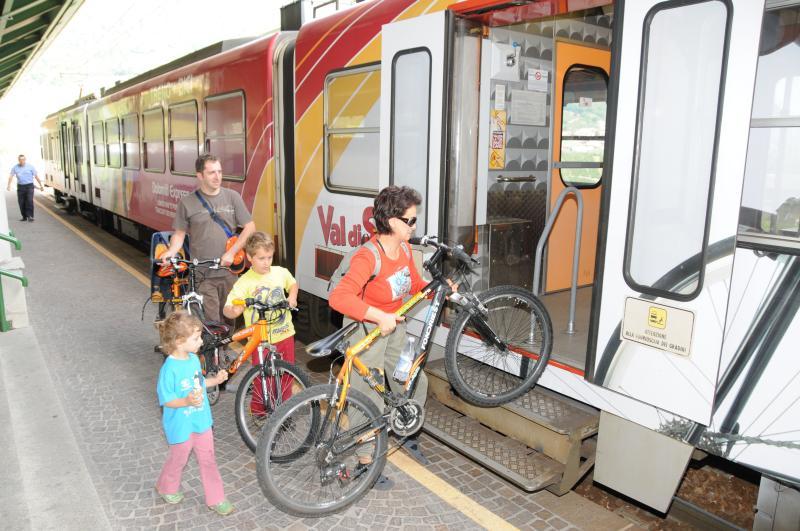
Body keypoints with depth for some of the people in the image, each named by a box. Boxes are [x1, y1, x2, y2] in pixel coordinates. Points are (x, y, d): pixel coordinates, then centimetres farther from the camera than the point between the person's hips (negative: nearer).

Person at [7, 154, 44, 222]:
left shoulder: (30, 166, 1)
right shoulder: (15, 167, 5)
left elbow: (36, 176, 4)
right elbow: (11, 176, 5)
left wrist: (40, 185, 2)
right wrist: (9, 185, -9)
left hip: (29, 186, -3)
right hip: (20, 186, 3)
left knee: (29, 201, -16)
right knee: (21, 202, 5)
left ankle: (30, 216, -14)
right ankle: (24, 217, 16)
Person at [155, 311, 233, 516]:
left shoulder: (194, 359, -4)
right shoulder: (170, 368, -27)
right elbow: (166, 400, -22)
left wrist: (215, 380, -4)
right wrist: (187, 401, -37)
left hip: (201, 420, 6)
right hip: (181, 426, -6)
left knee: (208, 460, 14)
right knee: (178, 459, 18)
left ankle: (215, 498, 28)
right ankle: (167, 488, 48)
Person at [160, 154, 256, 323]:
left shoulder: (232, 197, 4)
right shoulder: (187, 202, 2)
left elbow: (250, 227, 2)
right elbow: (179, 233, 6)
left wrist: (231, 252, -8)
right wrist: (171, 251, -15)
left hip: (229, 271, 1)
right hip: (202, 274, -1)